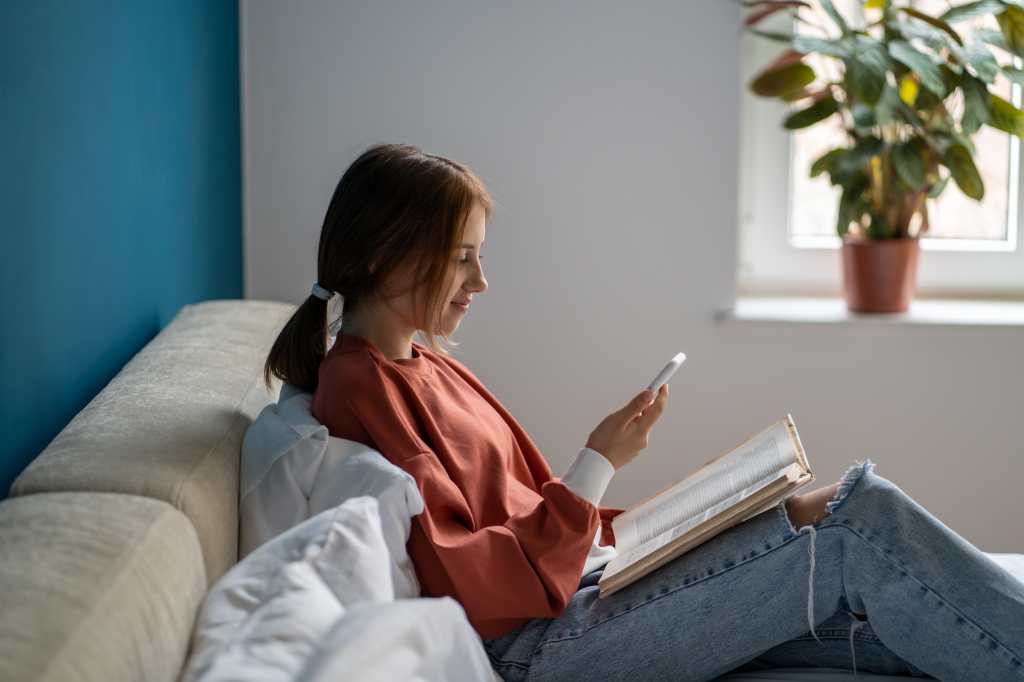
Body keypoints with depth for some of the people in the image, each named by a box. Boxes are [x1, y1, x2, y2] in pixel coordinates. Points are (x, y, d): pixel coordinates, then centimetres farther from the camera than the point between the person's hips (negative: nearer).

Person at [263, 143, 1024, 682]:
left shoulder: (430, 368, 18)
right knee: (859, 531, -16)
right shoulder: (361, 389, -11)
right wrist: (597, 467, -15)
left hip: (580, 586, 9)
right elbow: (467, 586, -18)